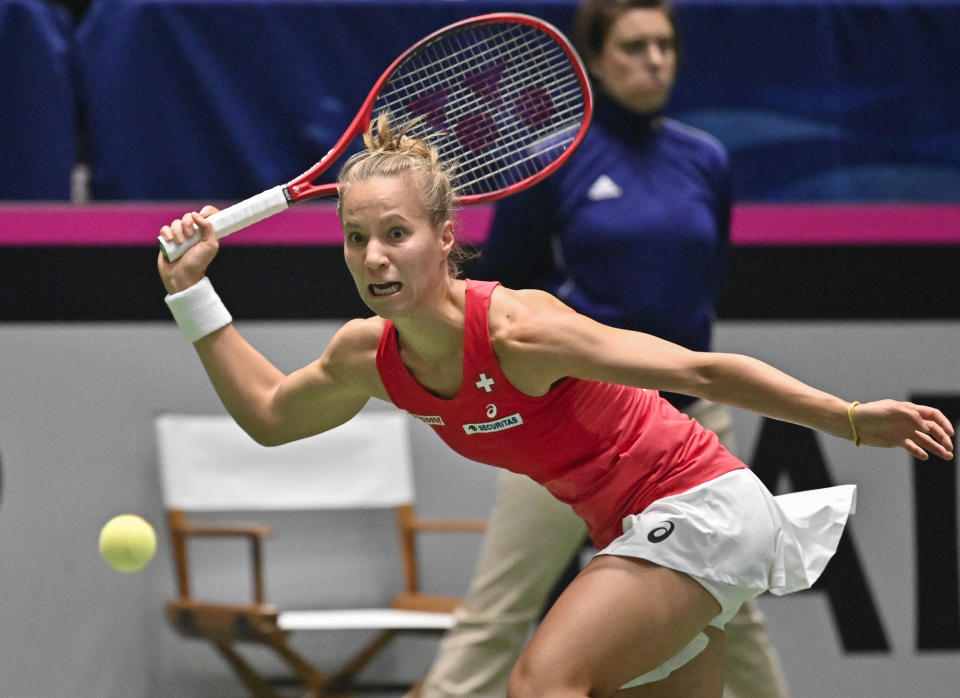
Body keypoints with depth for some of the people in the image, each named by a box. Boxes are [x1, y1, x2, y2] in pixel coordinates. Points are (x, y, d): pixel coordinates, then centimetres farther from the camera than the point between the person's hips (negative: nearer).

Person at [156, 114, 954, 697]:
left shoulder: (518, 331, -27)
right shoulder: (370, 355, -5)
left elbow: (701, 371, -23)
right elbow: (267, 414, 14)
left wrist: (851, 420, -24)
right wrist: (193, 290, 5)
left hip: (703, 508, -8)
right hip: (637, 535, 8)